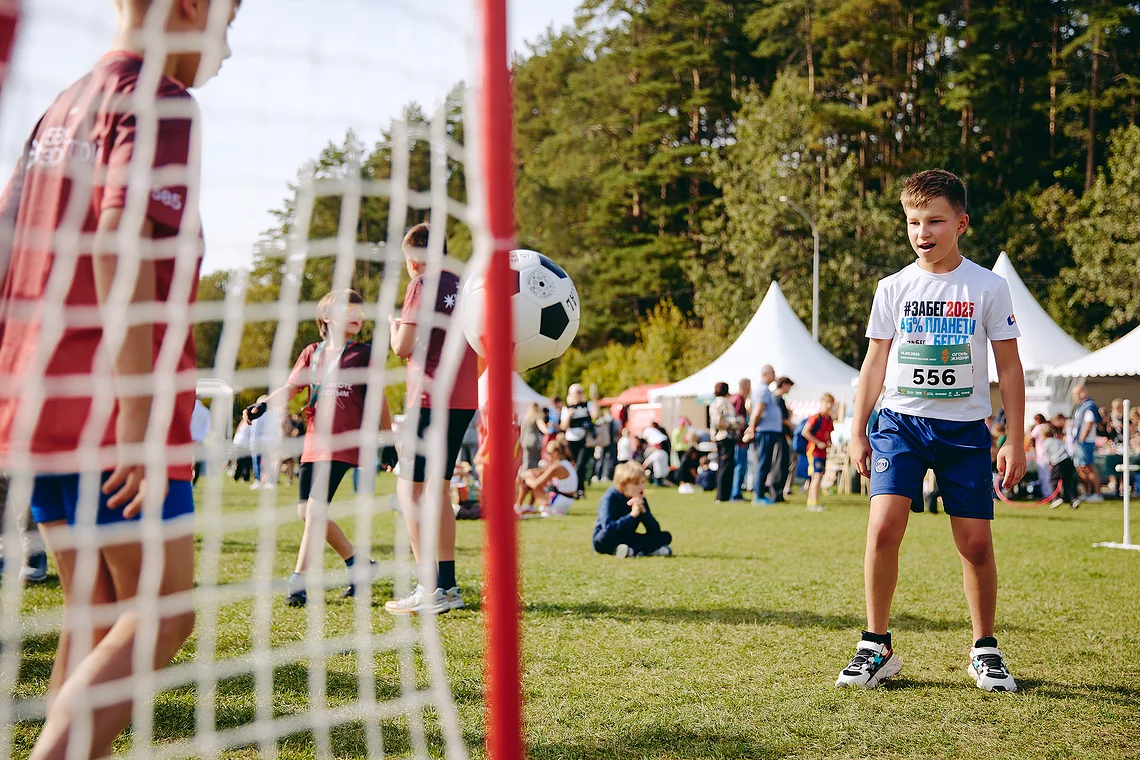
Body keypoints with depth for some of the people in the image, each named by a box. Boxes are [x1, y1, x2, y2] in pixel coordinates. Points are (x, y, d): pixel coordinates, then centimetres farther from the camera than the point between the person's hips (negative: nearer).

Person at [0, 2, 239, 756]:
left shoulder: (63, 107, 19)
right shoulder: (156, 103, -8)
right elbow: (119, 238, -22)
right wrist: (137, 407, -24)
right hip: (113, 413, -9)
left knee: (100, 613, 14)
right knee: (162, 614, -3)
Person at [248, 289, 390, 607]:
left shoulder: (364, 353, 6)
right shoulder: (312, 353, 14)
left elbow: (378, 398, 9)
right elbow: (291, 387, 7)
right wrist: (264, 404, -11)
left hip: (344, 442, -5)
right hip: (314, 443, 5)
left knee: (316, 507, -16)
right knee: (306, 511, 6)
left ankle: (297, 581, -12)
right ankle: (359, 565, 21)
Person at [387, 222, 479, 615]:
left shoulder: (422, 285, -7)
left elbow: (403, 347, -10)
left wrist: (394, 328, 9)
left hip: (431, 398, -8)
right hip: (464, 398, 8)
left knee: (410, 488, -4)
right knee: (438, 490, 16)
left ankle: (431, 589, -10)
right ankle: (448, 585, 18)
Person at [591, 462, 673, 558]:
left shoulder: (640, 500, 0)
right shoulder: (610, 498, -17)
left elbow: (655, 531, -7)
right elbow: (608, 528, -34)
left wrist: (643, 511, -22)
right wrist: (632, 515, -34)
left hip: (628, 540, 6)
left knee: (666, 536, -9)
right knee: (606, 536, -42)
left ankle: (632, 551, -30)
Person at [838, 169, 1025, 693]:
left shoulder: (989, 287, 1)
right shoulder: (893, 289, 5)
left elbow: (1009, 367, 4)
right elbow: (875, 364, 11)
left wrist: (1015, 441, 0)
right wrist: (857, 432, 8)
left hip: (966, 429, 0)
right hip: (900, 422, 1)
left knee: (976, 543, -1)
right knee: (883, 528, -15)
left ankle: (985, 650, 19)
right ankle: (877, 646, -2)